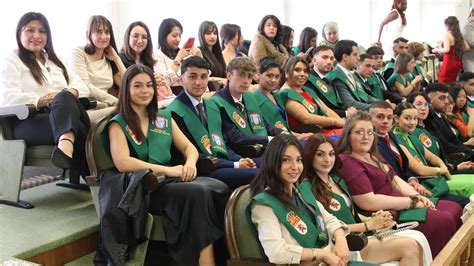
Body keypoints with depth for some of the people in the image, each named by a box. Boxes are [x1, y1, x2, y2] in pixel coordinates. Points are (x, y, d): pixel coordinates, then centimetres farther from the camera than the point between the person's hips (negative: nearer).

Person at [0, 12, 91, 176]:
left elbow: (83, 87, 16)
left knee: (66, 98, -33)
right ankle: (94, 177, -45)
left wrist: (68, 95, -8)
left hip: (61, 117, 5)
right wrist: (47, 99, -16)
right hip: (28, 122, -4)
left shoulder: (54, 60, 30)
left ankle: (66, 144, -58)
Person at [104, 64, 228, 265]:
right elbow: (122, 163, -13)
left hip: (171, 180, 5)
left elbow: (189, 147, 18)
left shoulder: (164, 118, 20)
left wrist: (190, 163, -8)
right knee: (199, 193, -32)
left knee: (219, 188, -26)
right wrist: (168, 170, -18)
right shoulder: (118, 124, 3)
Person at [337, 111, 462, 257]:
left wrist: (416, 196, -5)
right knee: (443, 220, -18)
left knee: (454, 209, 6)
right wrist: (412, 201, -17)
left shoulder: (373, 156, 14)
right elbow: (369, 202, -25)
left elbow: (396, 180, 15)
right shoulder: (348, 162, -18)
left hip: (398, 204, 10)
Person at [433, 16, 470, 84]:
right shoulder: (459, 35, 9)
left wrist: (437, 50, -6)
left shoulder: (447, 35, -12)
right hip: (457, 62, 8)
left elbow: (446, 50, -23)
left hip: (449, 63, -8)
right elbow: (467, 48, 12)